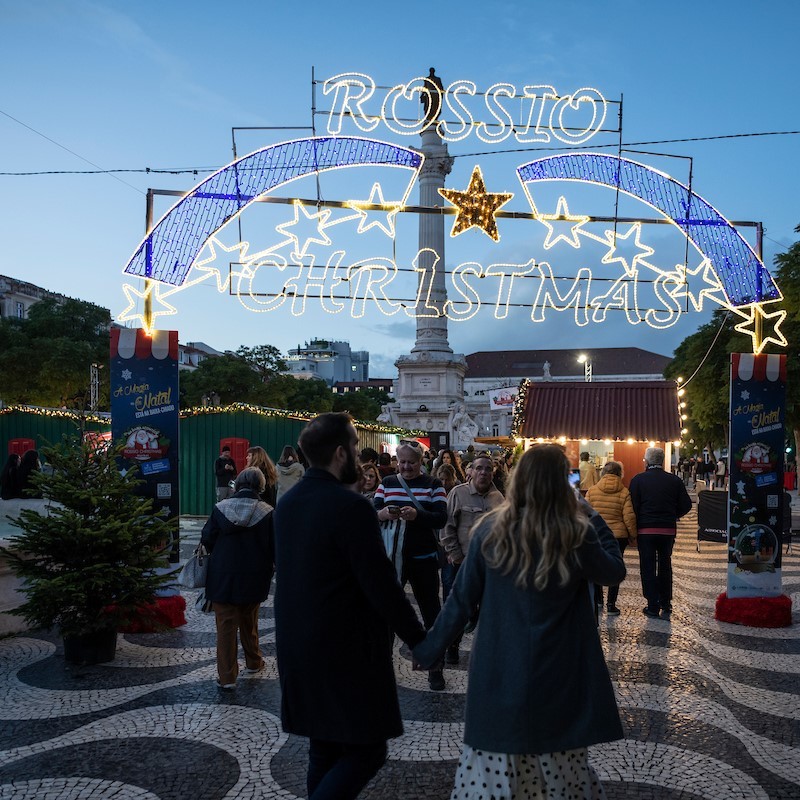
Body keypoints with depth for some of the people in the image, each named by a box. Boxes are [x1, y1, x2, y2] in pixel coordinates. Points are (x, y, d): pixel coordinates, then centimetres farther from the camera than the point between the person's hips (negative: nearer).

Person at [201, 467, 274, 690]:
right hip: (254, 579, 1)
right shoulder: (267, 513, -11)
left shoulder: (220, 508, -9)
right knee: (249, 621, 22)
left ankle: (227, 676, 7)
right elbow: (275, 547, -7)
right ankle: (253, 661, 38)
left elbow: (207, 540, -3)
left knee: (226, 625, 5)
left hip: (223, 577, -1)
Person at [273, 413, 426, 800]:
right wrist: (419, 638, -10)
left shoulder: (287, 503, 6)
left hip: (297, 645, 9)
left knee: (324, 747, 17)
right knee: (366, 750, 3)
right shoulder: (351, 506, -20)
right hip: (346, 648, -8)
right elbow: (381, 586, -20)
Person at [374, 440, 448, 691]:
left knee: (431, 612, 7)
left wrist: (417, 514, -28)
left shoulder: (433, 485, -1)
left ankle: (435, 667, 20)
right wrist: (383, 513, -23)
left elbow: (442, 518, -10)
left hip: (423, 557, -2)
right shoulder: (387, 483, 6)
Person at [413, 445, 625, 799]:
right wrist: (596, 521, 12)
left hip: (498, 669, 1)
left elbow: (462, 599, -3)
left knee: (493, 769, 11)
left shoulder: (490, 529, -8)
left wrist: (429, 648, 8)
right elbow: (615, 571, 7)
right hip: (557, 673, -1)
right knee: (560, 767, 13)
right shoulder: (577, 535, -13)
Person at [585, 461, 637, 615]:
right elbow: (629, 517, -8)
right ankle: (611, 605, 8)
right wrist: (633, 536, 4)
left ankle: (597, 599, 27)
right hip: (618, 536, -1)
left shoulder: (592, 491, -3)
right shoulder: (624, 493, -6)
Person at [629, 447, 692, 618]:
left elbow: (633, 507, -10)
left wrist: (634, 528, 1)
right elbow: (686, 505, 1)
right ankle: (665, 604, 22)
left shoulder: (638, 480, -7)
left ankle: (653, 606, 5)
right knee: (665, 565, 18)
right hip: (668, 530, 3)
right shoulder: (675, 480, 1)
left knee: (648, 567, 5)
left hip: (645, 530, -3)